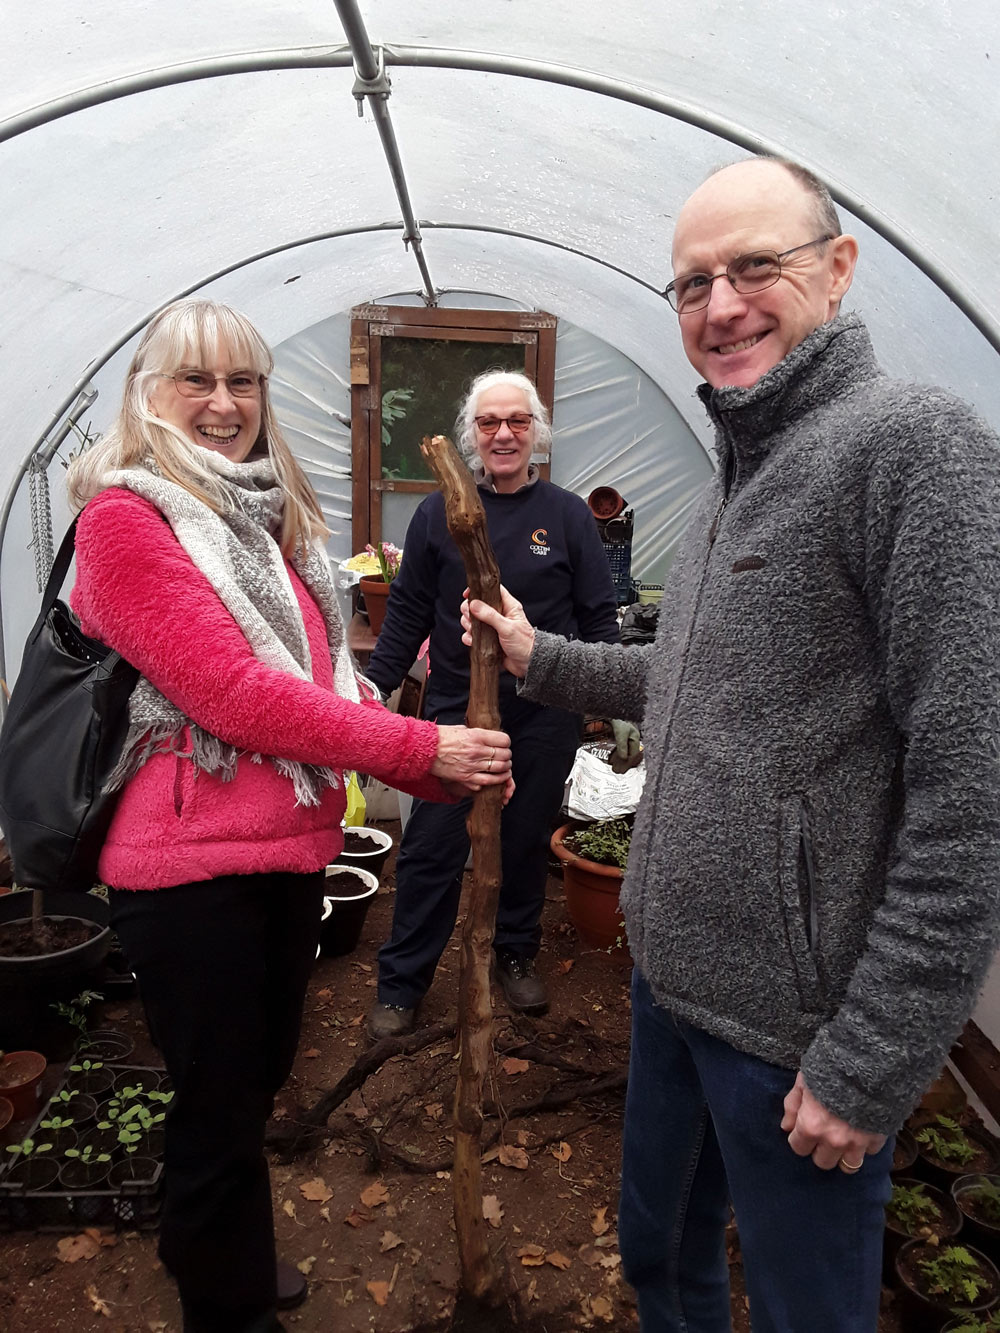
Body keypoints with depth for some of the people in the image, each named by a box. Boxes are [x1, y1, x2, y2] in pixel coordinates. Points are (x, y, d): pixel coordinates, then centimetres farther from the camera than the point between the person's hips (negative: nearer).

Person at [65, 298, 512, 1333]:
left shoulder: (270, 520, 13)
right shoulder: (124, 519, -13)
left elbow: (326, 677, 11)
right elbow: (231, 692, -22)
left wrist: (443, 773, -2)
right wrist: (422, 748, -22)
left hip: (293, 850, 8)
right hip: (192, 867, -8)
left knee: (258, 1081, 25)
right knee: (219, 1109, 10)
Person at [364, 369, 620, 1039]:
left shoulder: (569, 514, 2)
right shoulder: (440, 512, 3)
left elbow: (600, 618, 4)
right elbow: (408, 614, 6)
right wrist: (373, 687, 2)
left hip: (545, 717, 0)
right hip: (455, 708, 0)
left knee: (527, 843, 15)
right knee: (432, 849, 3)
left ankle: (518, 955, 37)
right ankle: (402, 983, 20)